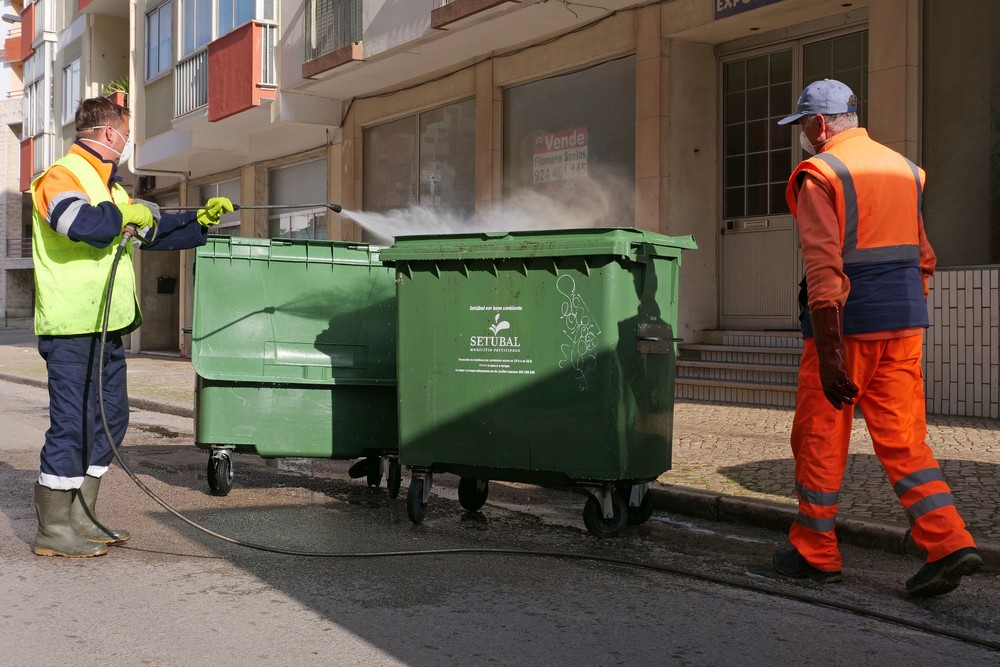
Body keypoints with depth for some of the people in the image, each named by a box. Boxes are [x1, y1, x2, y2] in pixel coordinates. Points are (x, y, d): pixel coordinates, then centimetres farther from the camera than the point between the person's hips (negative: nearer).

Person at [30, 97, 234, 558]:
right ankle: (53, 532, 3)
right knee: (72, 425, -6)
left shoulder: (106, 186, 22)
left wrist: (200, 220, 21)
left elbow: (152, 229, 29)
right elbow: (78, 221, -32)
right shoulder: (62, 177, -10)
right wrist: (123, 214, -17)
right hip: (72, 329, -10)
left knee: (110, 420, 14)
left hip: (106, 328, 10)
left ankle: (79, 519, 23)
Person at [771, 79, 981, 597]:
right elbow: (923, 259, 18)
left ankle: (814, 551, 17)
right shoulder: (903, 169, 14)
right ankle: (948, 544, -3)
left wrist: (829, 353, -21)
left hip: (847, 325, -6)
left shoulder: (820, 175, -9)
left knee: (820, 439, 7)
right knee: (903, 438, 8)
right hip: (905, 325, 6)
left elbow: (825, 268, -19)